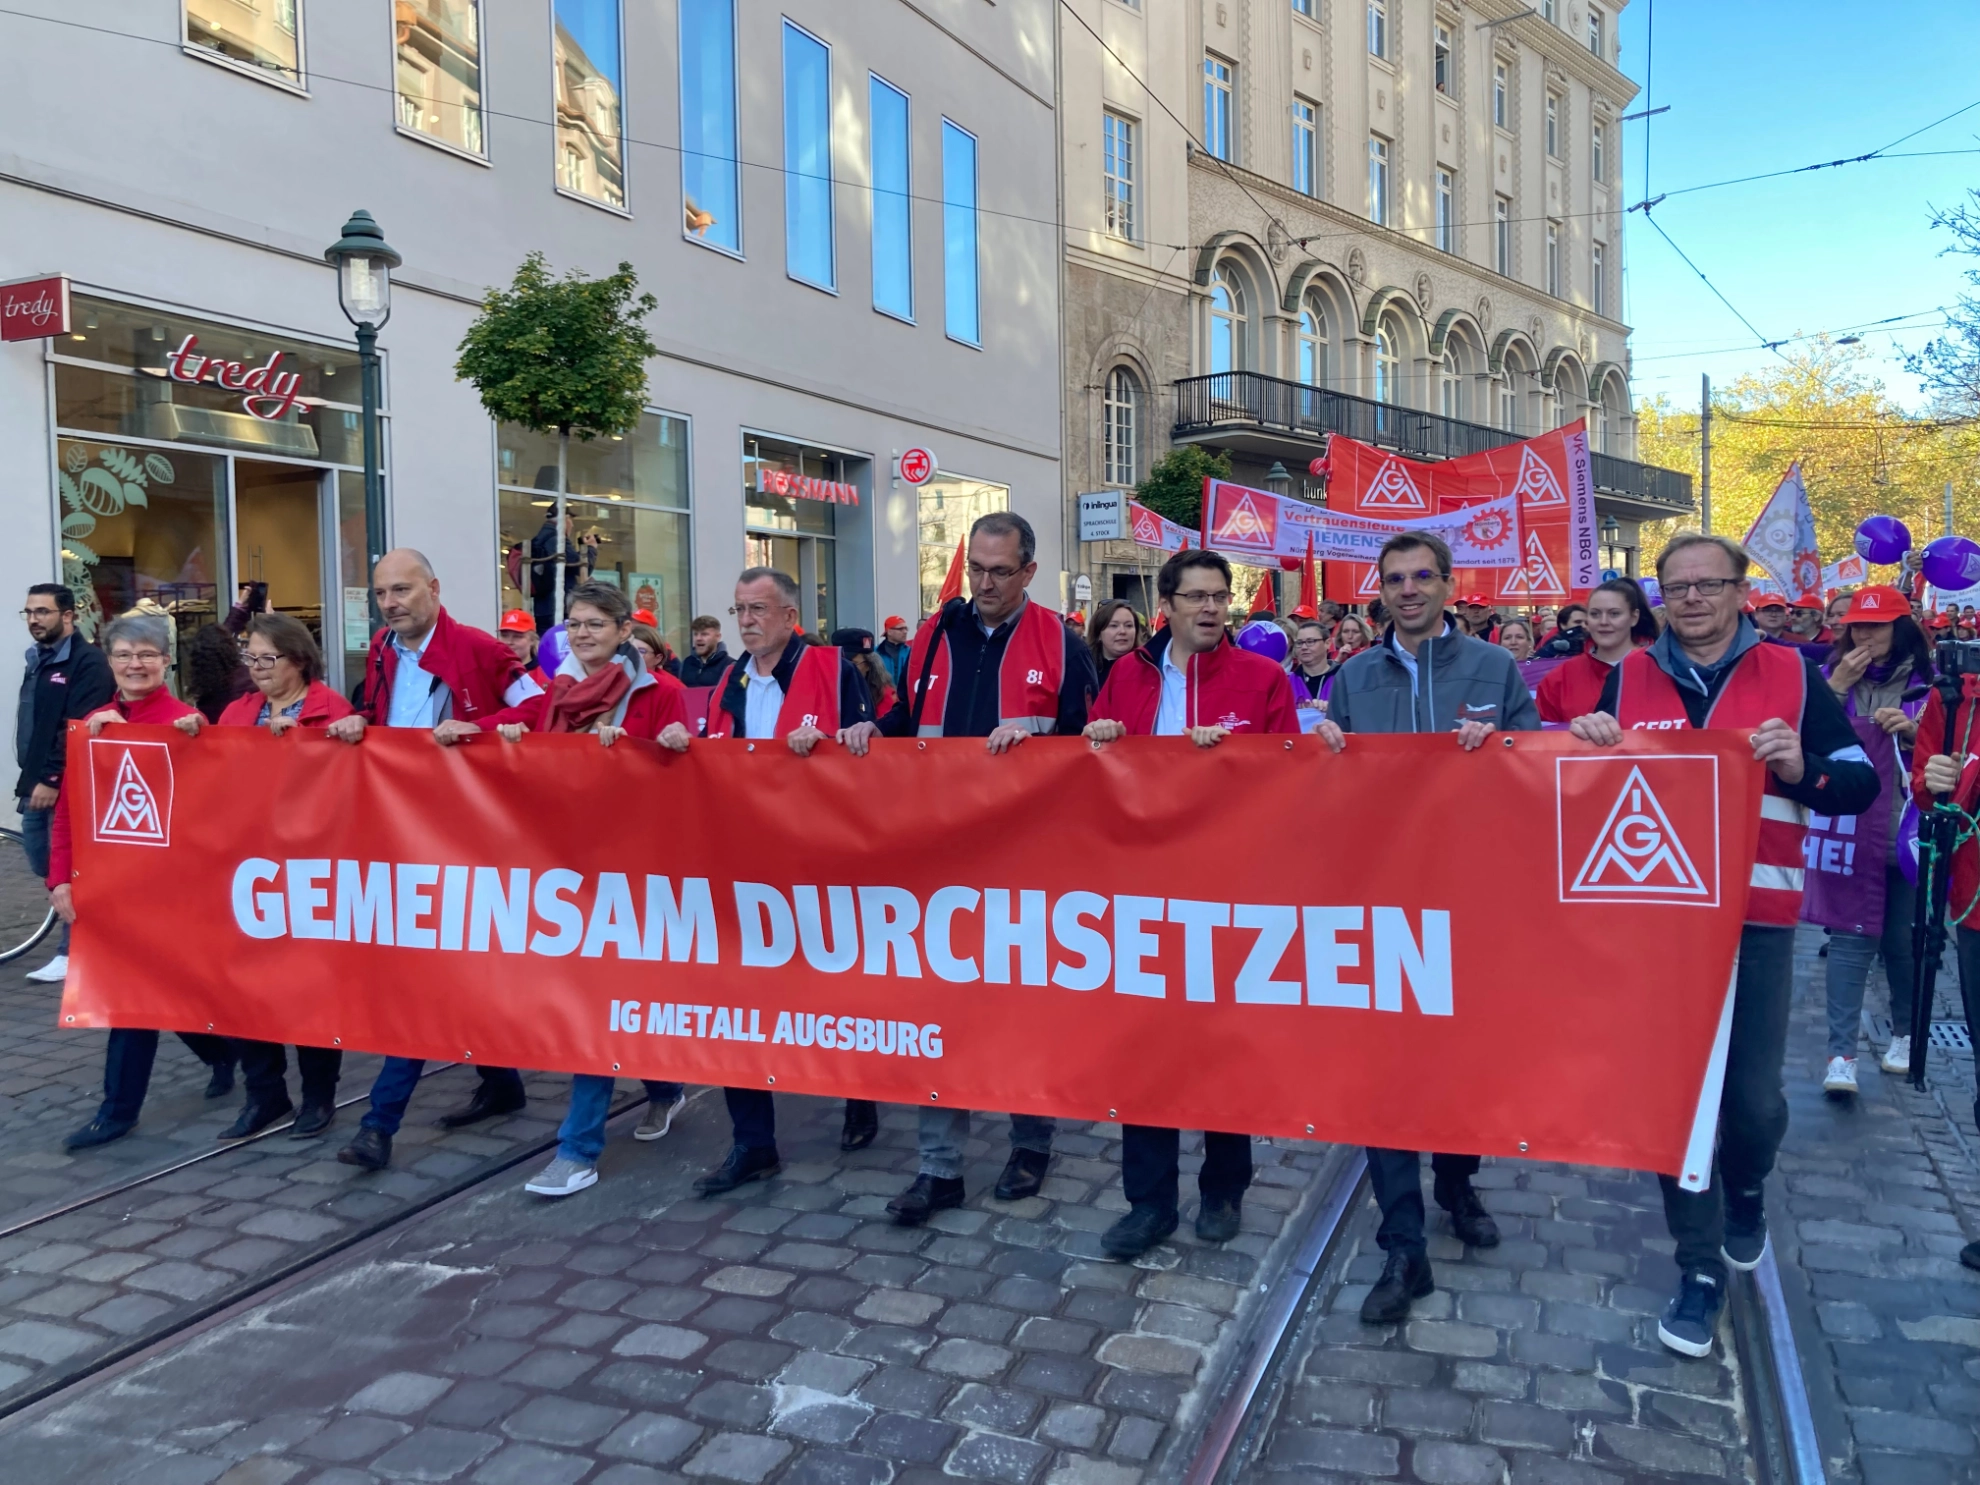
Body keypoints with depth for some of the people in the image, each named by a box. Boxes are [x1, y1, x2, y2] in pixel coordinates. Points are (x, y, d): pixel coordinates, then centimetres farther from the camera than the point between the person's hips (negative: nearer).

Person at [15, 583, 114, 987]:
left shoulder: (89, 663, -13)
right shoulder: (36, 659, 16)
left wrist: (52, 780, -22)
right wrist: (28, 776, 19)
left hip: (66, 787, -9)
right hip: (35, 783, 9)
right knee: (43, 864, 14)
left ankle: (71, 953, 2)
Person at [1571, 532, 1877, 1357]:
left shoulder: (1791, 674, 1)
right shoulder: (1630, 677, 5)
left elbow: (1861, 784, 1)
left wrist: (1803, 769, -20)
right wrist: (1588, 742, -10)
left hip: (1757, 916, -1)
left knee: (1754, 1093, 4)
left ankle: (1745, 1188, 40)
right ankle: (1700, 1268, 18)